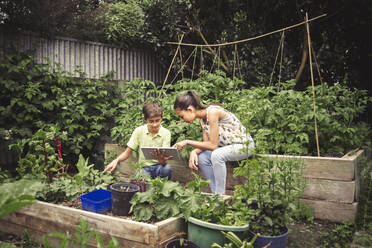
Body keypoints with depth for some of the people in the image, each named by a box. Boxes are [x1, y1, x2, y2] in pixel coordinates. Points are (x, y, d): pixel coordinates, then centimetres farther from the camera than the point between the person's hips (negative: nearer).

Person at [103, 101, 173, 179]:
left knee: (167, 168, -34)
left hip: (159, 166, 1)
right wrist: (116, 160, -17)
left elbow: (164, 156, -12)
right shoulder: (139, 131, -1)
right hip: (144, 167, 0)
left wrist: (162, 160, -37)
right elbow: (127, 152, 3)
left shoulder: (166, 133, -5)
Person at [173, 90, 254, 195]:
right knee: (201, 157, -8)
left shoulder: (212, 112, -25)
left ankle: (220, 195, -19)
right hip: (227, 146, 8)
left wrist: (187, 142, -20)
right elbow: (206, 143, 1)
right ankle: (215, 193, 2)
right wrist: (194, 151, -19)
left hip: (244, 145, -8)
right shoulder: (202, 118, 1)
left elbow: (213, 145, -25)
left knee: (217, 154, -32)